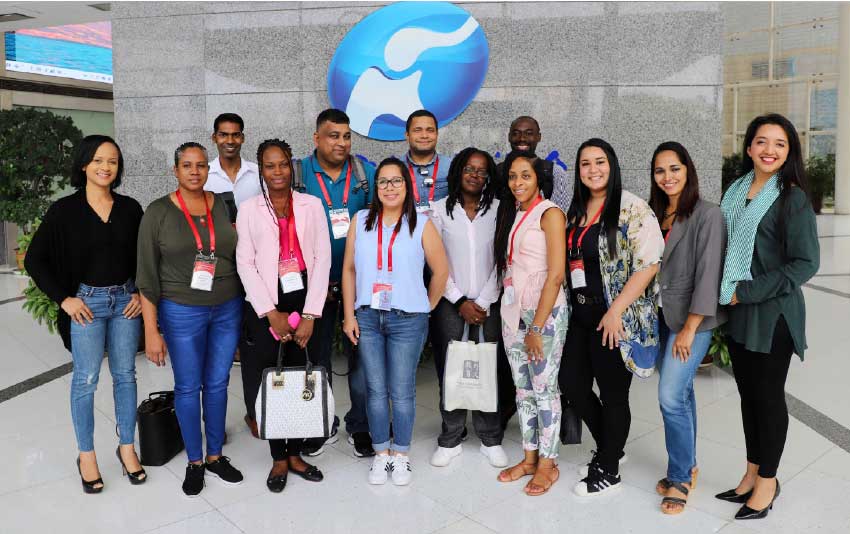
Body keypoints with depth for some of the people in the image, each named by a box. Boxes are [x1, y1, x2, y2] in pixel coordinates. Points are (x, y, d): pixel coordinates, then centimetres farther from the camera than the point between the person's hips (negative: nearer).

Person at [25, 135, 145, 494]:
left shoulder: (129, 208, 2)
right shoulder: (65, 210, -6)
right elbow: (35, 259, -2)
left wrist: (142, 293, 1)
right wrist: (63, 298, -7)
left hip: (126, 300, 3)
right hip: (86, 302, -2)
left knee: (125, 375, 10)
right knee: (86, 379, 5)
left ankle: (127, 447, 24)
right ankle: (86, 455, 21)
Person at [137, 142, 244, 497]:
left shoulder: (223, 206, 2)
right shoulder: (158, 212, -6)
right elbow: (146, 274, -6)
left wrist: (243, 308, 4)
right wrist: (151, 331, -9)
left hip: (227, 309, 2)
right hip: (181, 313, -2)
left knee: (218, 383, 12)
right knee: (188, 387, 9)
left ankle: (215, 456, 30)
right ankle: (194, 461, 27)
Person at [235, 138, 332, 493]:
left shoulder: (311, 205, 7)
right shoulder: (249, 209, 6)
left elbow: (322, 258, 0)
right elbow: (245, 263, 0)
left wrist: (310, 315, -7)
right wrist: (271, 313, -9)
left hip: (305, 303, 1)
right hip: (264, 307, 0)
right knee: (261, 383, -3)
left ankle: (295, 454, 21)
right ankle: (278, 457, 14)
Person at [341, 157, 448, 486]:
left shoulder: (421, 225, -1)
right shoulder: (361, 221, 5)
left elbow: (441, 271, 4)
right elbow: (349, 269, 6)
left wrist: (426, 308, 6)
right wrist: (349, 315, 2)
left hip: (407, 320, -2)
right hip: (367, 317, 2)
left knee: (402, 391, 5)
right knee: (375, 390, 10)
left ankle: (401, 455, 24)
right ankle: (381, 454, 26)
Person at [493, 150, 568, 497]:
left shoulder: (549, 213, -9)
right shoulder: (512, 214, 13)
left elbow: (556, 274, -15)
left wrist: (537, 327, -16)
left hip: (545, 312, -7)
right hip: (513, 312, 7)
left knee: (544, 389, 3)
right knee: (522, 389, 13)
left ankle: (547, 463, 18)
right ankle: (529, 457, 26)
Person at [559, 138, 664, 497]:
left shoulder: (631, 208, -12)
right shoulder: (576, 211, 11)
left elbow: (649, 263, -18)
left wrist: (616, 311, -20)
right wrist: (570, 304, 10)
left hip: (615, 318, -8)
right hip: (581, 314, 8)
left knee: (613, 394, 5)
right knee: (571, 382, 14)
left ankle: (608, 471, 25)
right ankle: (609, 448, 37)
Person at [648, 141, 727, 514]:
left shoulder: (707, 215, -11)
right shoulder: (656, 215, 9)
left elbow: (708, 275, -15)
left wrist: (689, 328, -16)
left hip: (692, 319, -6)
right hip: (663, 316, 6)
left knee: (671, 396, -9)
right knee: (681, 393, 13)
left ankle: (681, 478, 8)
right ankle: (688, 466, 27)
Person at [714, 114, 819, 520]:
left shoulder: (792, 198, -10)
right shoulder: (737, 191, 8)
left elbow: (805, 263, -15)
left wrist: (746, 292, -18)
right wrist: (727, 293, 5)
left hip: (772, 314, -6)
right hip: (737, 313, 6)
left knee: (768, 396, 7)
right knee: (748, 395, 15)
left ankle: (767, 482, 24)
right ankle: (752, 474, 30)